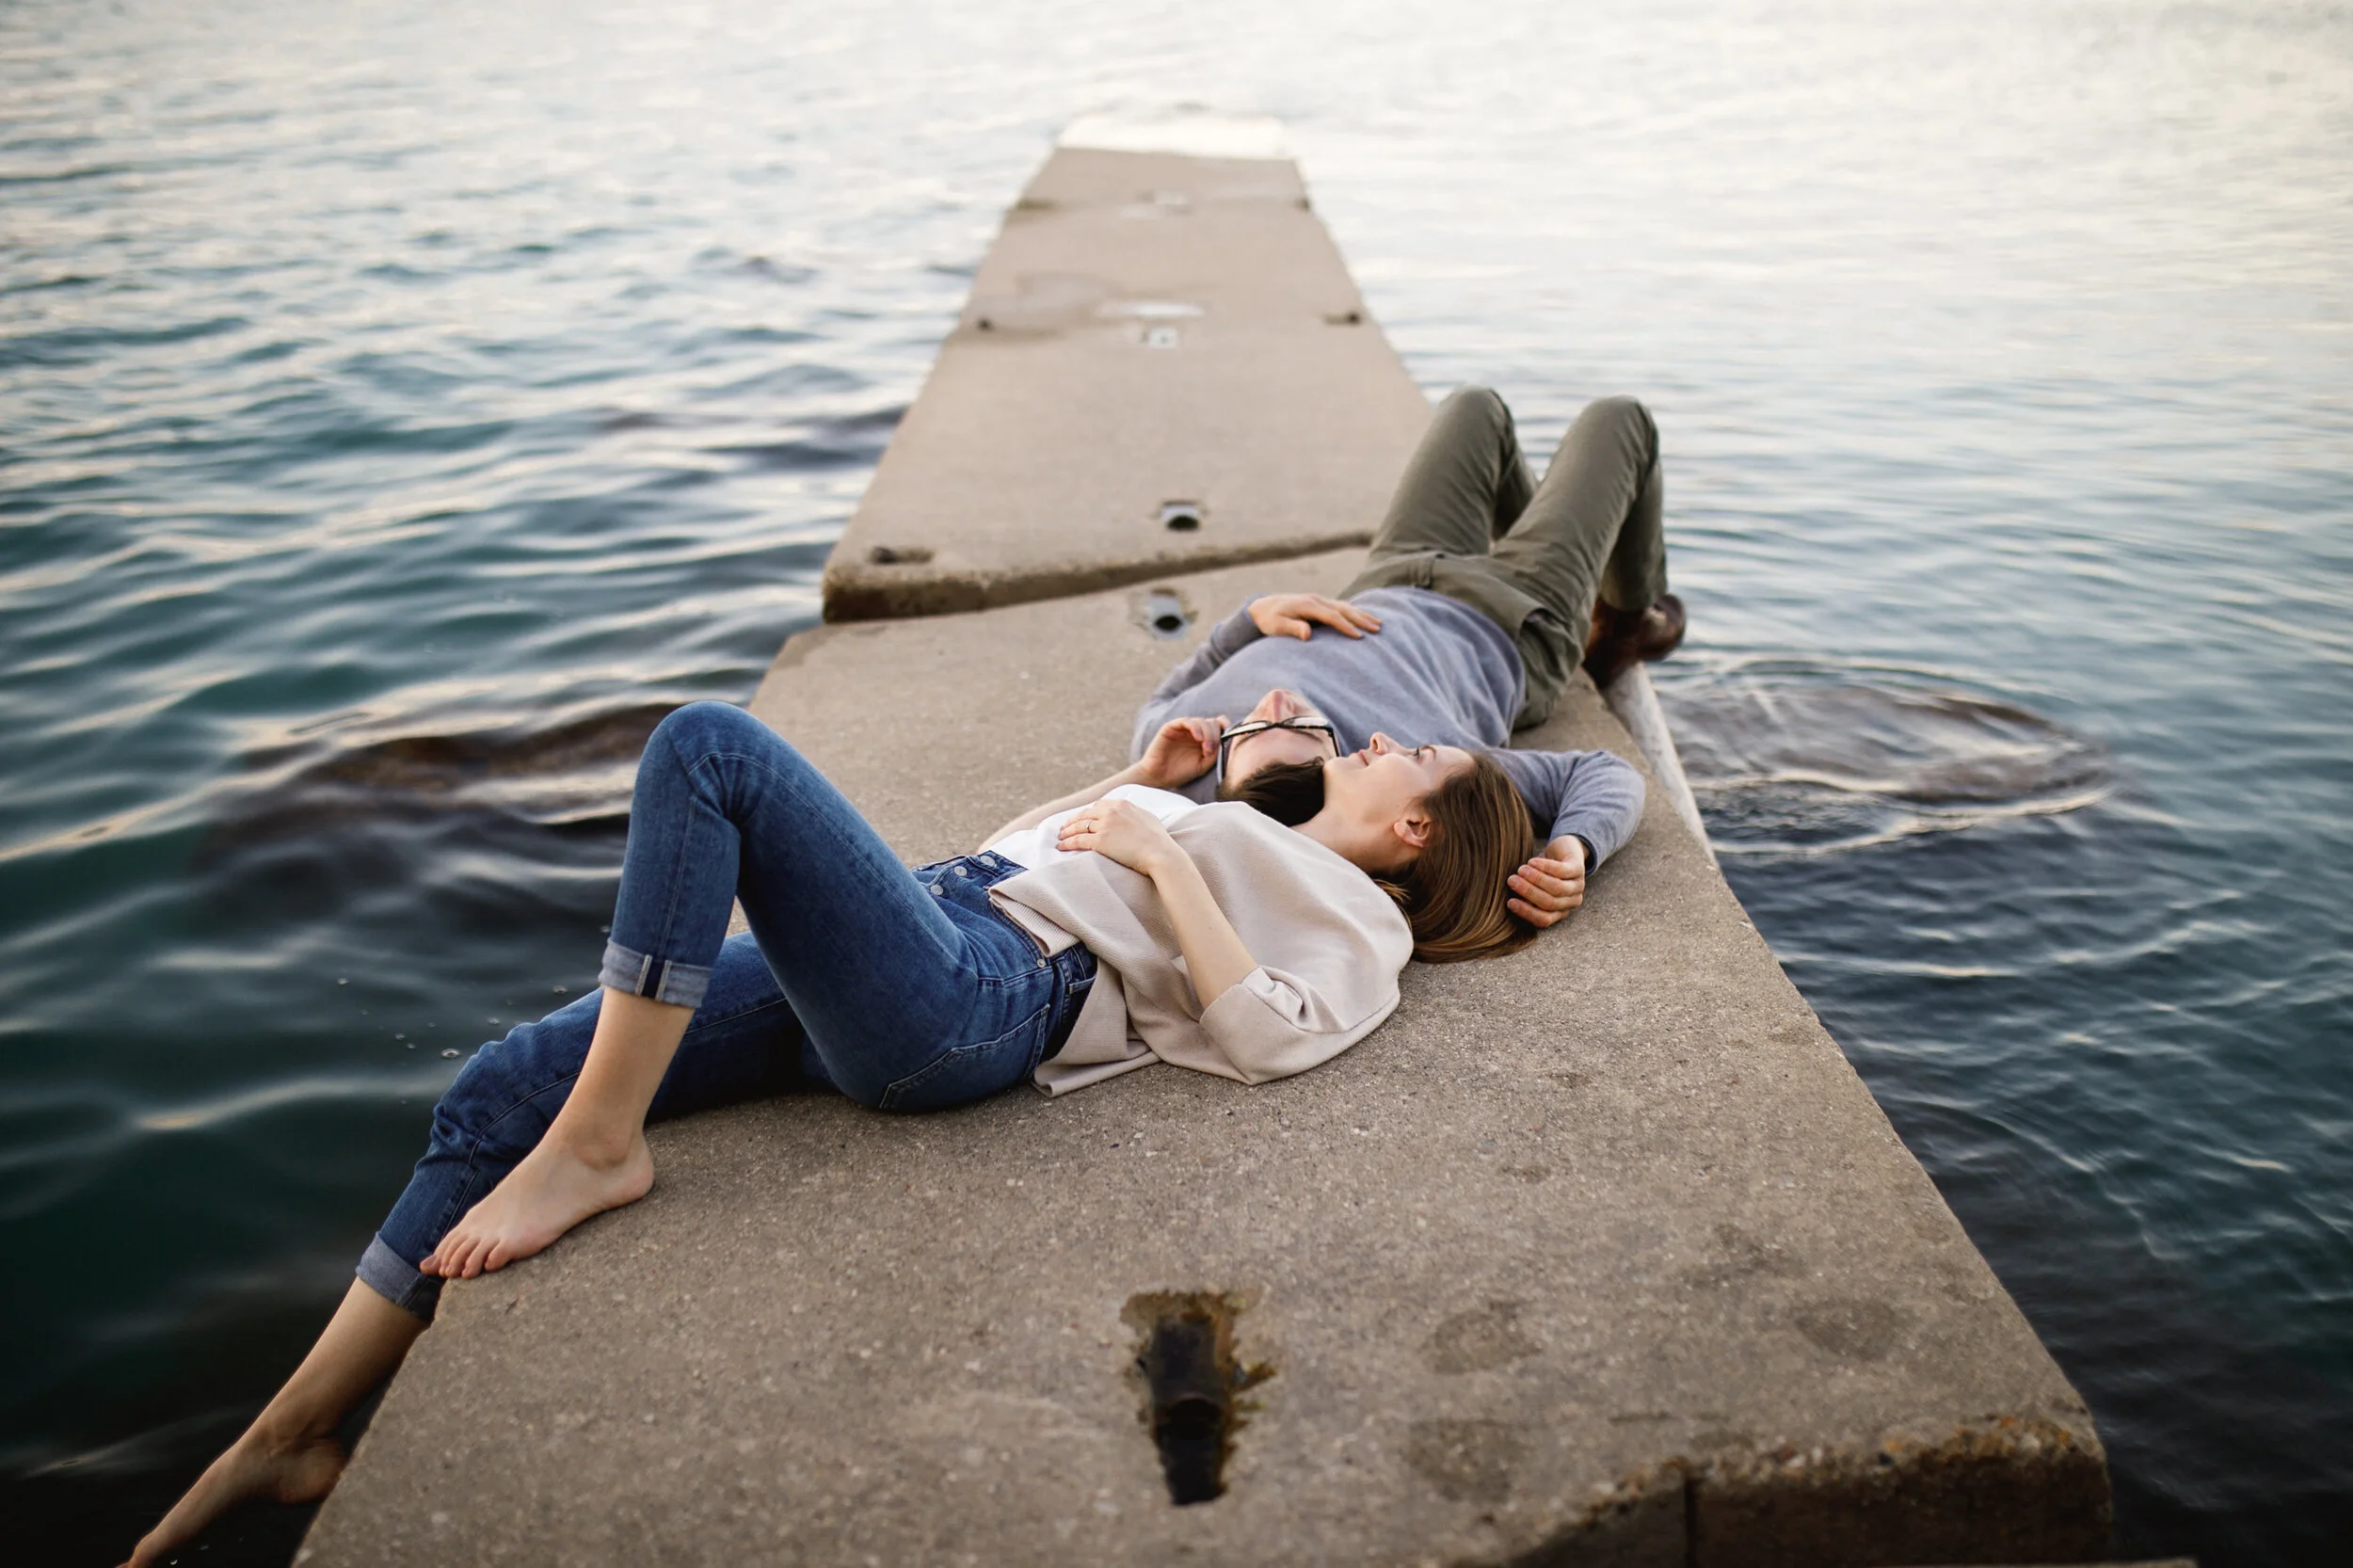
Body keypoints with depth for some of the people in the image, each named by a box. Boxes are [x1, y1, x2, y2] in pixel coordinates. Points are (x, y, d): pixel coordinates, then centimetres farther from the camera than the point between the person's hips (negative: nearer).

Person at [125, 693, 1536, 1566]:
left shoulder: (1358, 927, 11)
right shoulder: (1251, 840, 34)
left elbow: (1265, 1036, -11)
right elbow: (1036, 841, 38)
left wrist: (1162, 853, -6)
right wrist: (1141, 780, 25)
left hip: (974, 1000, -8)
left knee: (710, 746, -24)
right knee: (497, 1095, -4)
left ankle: (598, 1149, -20)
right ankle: (293, 1434, 3)